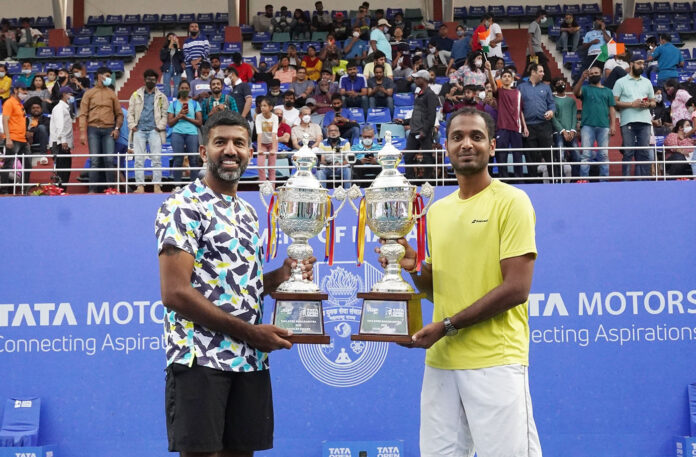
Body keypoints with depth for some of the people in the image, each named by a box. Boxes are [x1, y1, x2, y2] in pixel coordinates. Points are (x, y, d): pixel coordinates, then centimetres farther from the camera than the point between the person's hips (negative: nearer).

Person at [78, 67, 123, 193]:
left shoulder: (112, 94, 13)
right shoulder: (89, 93, 8)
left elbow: (119, 114, 15)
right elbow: (83, 114, 3)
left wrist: (117, 128, 0)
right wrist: (83, 133, -6)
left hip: (108, 130, 1)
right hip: (93, 130, -1)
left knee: (110, 160, -5)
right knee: (94, 161, -2)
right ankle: (93, 190, 0)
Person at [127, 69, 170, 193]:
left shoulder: (161, 97, 12)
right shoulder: (136, 95, 13)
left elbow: (165, 114, 8)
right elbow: (130, 112, 11)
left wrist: (160, 127, -5)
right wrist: (132, 126, -2)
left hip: (154, 131, -1)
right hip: (139, 130, 1)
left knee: (157, 159, -6)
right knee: (139, 159, -2)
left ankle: (157, 185, -4)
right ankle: (140, 186, -2)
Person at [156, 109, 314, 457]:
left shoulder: (247, 212, 17)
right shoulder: (182, 206, -8)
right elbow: (175, 293, -16)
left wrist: (282, 276, 3)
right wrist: (249, 332, -16)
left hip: (251, 360, 8)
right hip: (200, 359, -7)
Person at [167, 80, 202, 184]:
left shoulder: (195, 104, 13)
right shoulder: (174, 104, 13)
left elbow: (199, 122, 6)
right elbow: (170, 123, 7)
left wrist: (186, 117, -5)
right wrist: (179, 115, -6)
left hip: (192, 133, 0)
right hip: (177, 133, 0)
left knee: (194, 159, -6)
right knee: (178, 159, -6)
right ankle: (177, 185, -3)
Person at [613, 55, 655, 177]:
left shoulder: (647, 82, 19)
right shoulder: (621, 82, 6)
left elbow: (653, 102, 21)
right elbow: (615, 102, -2)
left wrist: (648, 104, -2)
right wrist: (632, 104, -11)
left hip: (645, 121, 4)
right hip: (628, 122, -4)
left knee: (645, 153, 1)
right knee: (628, 153, -4)